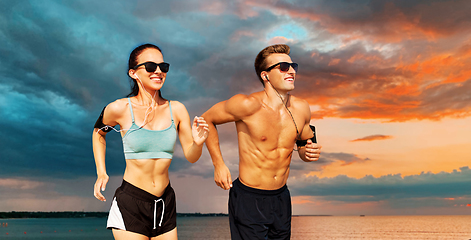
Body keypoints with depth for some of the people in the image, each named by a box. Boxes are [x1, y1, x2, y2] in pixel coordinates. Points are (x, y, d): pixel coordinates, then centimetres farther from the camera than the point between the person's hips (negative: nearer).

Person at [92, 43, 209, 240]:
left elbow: (191, 157, 5)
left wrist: (198, 143, -17)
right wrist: (101, 173, 6)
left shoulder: (176, 109, -1)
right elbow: (98, 132, 14)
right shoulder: (120, 109, -8)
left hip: (165, 203, 3)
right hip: (130, 203, -3)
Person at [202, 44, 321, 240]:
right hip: (248, 200, -5)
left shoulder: (301, 108, -1)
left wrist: (309, 152, -8)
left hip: (281, 199, 6)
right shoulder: (248, 105, -18)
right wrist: (218, 165, -8)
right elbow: (207, 119, -5)